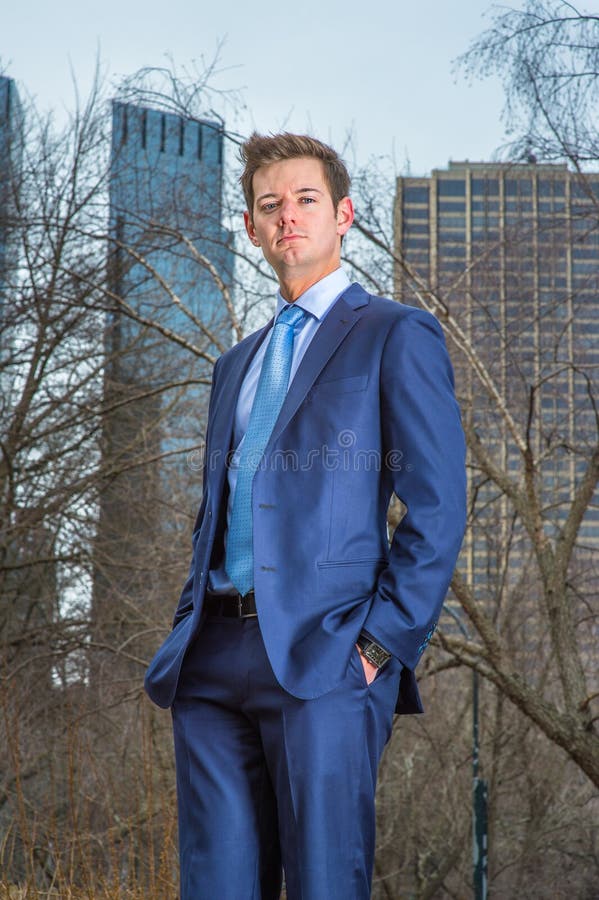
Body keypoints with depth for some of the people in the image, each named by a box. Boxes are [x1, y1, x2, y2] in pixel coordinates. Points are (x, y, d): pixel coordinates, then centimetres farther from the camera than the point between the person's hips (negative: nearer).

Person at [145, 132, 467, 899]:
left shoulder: (396, 337, 3)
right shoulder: (236, 365, 25)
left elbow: (437, 510, -5)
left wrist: (383, 643, -12)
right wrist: (189, 632, 13)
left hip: (324, 659, -6)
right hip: (212, 662, 6)